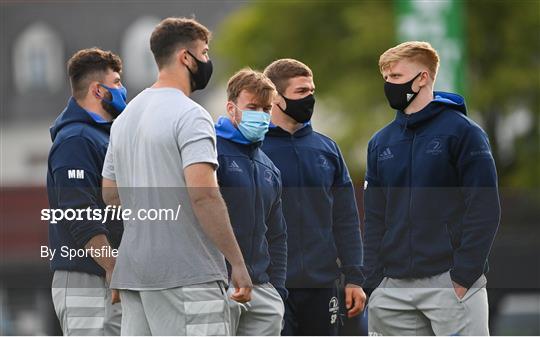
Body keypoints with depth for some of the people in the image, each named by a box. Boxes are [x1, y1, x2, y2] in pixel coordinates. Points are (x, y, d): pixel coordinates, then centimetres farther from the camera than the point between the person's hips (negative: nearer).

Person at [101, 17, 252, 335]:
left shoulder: (125, 117, 17)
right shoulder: (190, 115, -11)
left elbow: (110, 195, 21)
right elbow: (203, 194, -21)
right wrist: (238, 262, -18)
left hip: (133, 271, 9)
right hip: (186, 273, -9)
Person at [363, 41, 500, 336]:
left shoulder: (462, 132, -3)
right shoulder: (381, 143, 14)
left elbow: (485, 210, -8)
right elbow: (374, 219, 15)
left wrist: (464, 277, -14)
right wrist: (374, 281, 4)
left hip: (452, 282, -5)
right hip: (394, 286, 6)